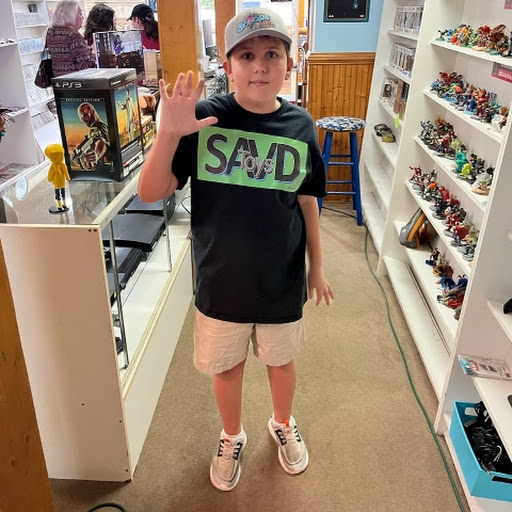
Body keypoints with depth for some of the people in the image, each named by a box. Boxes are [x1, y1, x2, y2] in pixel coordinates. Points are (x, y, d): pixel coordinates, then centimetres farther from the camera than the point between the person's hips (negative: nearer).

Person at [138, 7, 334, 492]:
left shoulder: (300, 125, -7)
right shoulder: (204, 118, -13)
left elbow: (307, 204, 3)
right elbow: (150, 193, -14)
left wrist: (317, 268, 8)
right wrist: (168, 134, -30)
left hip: (283, 282, 1)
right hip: (221, 283, -1)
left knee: (281, 360, 23)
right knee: (226, 366, 19)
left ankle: (283, 424, 54)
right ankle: (232, 436, 50)